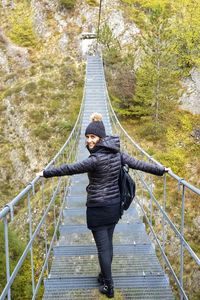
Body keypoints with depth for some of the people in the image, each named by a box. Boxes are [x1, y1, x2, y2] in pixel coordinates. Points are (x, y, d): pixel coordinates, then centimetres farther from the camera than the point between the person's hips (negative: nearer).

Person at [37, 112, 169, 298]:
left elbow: (69, 169, -17)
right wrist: (161, 170, 17)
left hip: (98, 208, -7)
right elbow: (138, 164, 5)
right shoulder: (117, 153, -1)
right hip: (114, 205, 7)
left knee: (102, 247, 5)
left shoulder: (96, 159, -22)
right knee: (108, 243, 20)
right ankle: (105, 277, 37)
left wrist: (45, 173, -6)